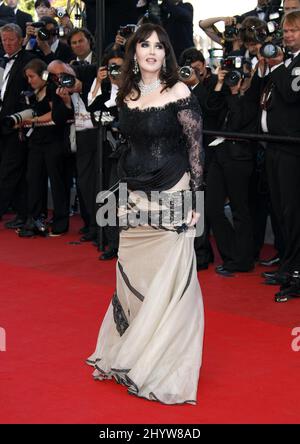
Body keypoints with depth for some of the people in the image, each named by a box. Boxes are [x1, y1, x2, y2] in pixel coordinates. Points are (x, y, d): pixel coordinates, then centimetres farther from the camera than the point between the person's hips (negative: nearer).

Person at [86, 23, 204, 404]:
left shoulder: (178, 93, -8)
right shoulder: (127, 96, 9)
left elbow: (196, 145, -8)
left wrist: (196, 195, -11)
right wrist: (121, 195, 15)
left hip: (171, 195, -6)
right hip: (135, 197, 6)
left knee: (168, 279, -2)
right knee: (132, 278, 11)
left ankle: (165, 366, 8)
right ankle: (129, 355, 25)